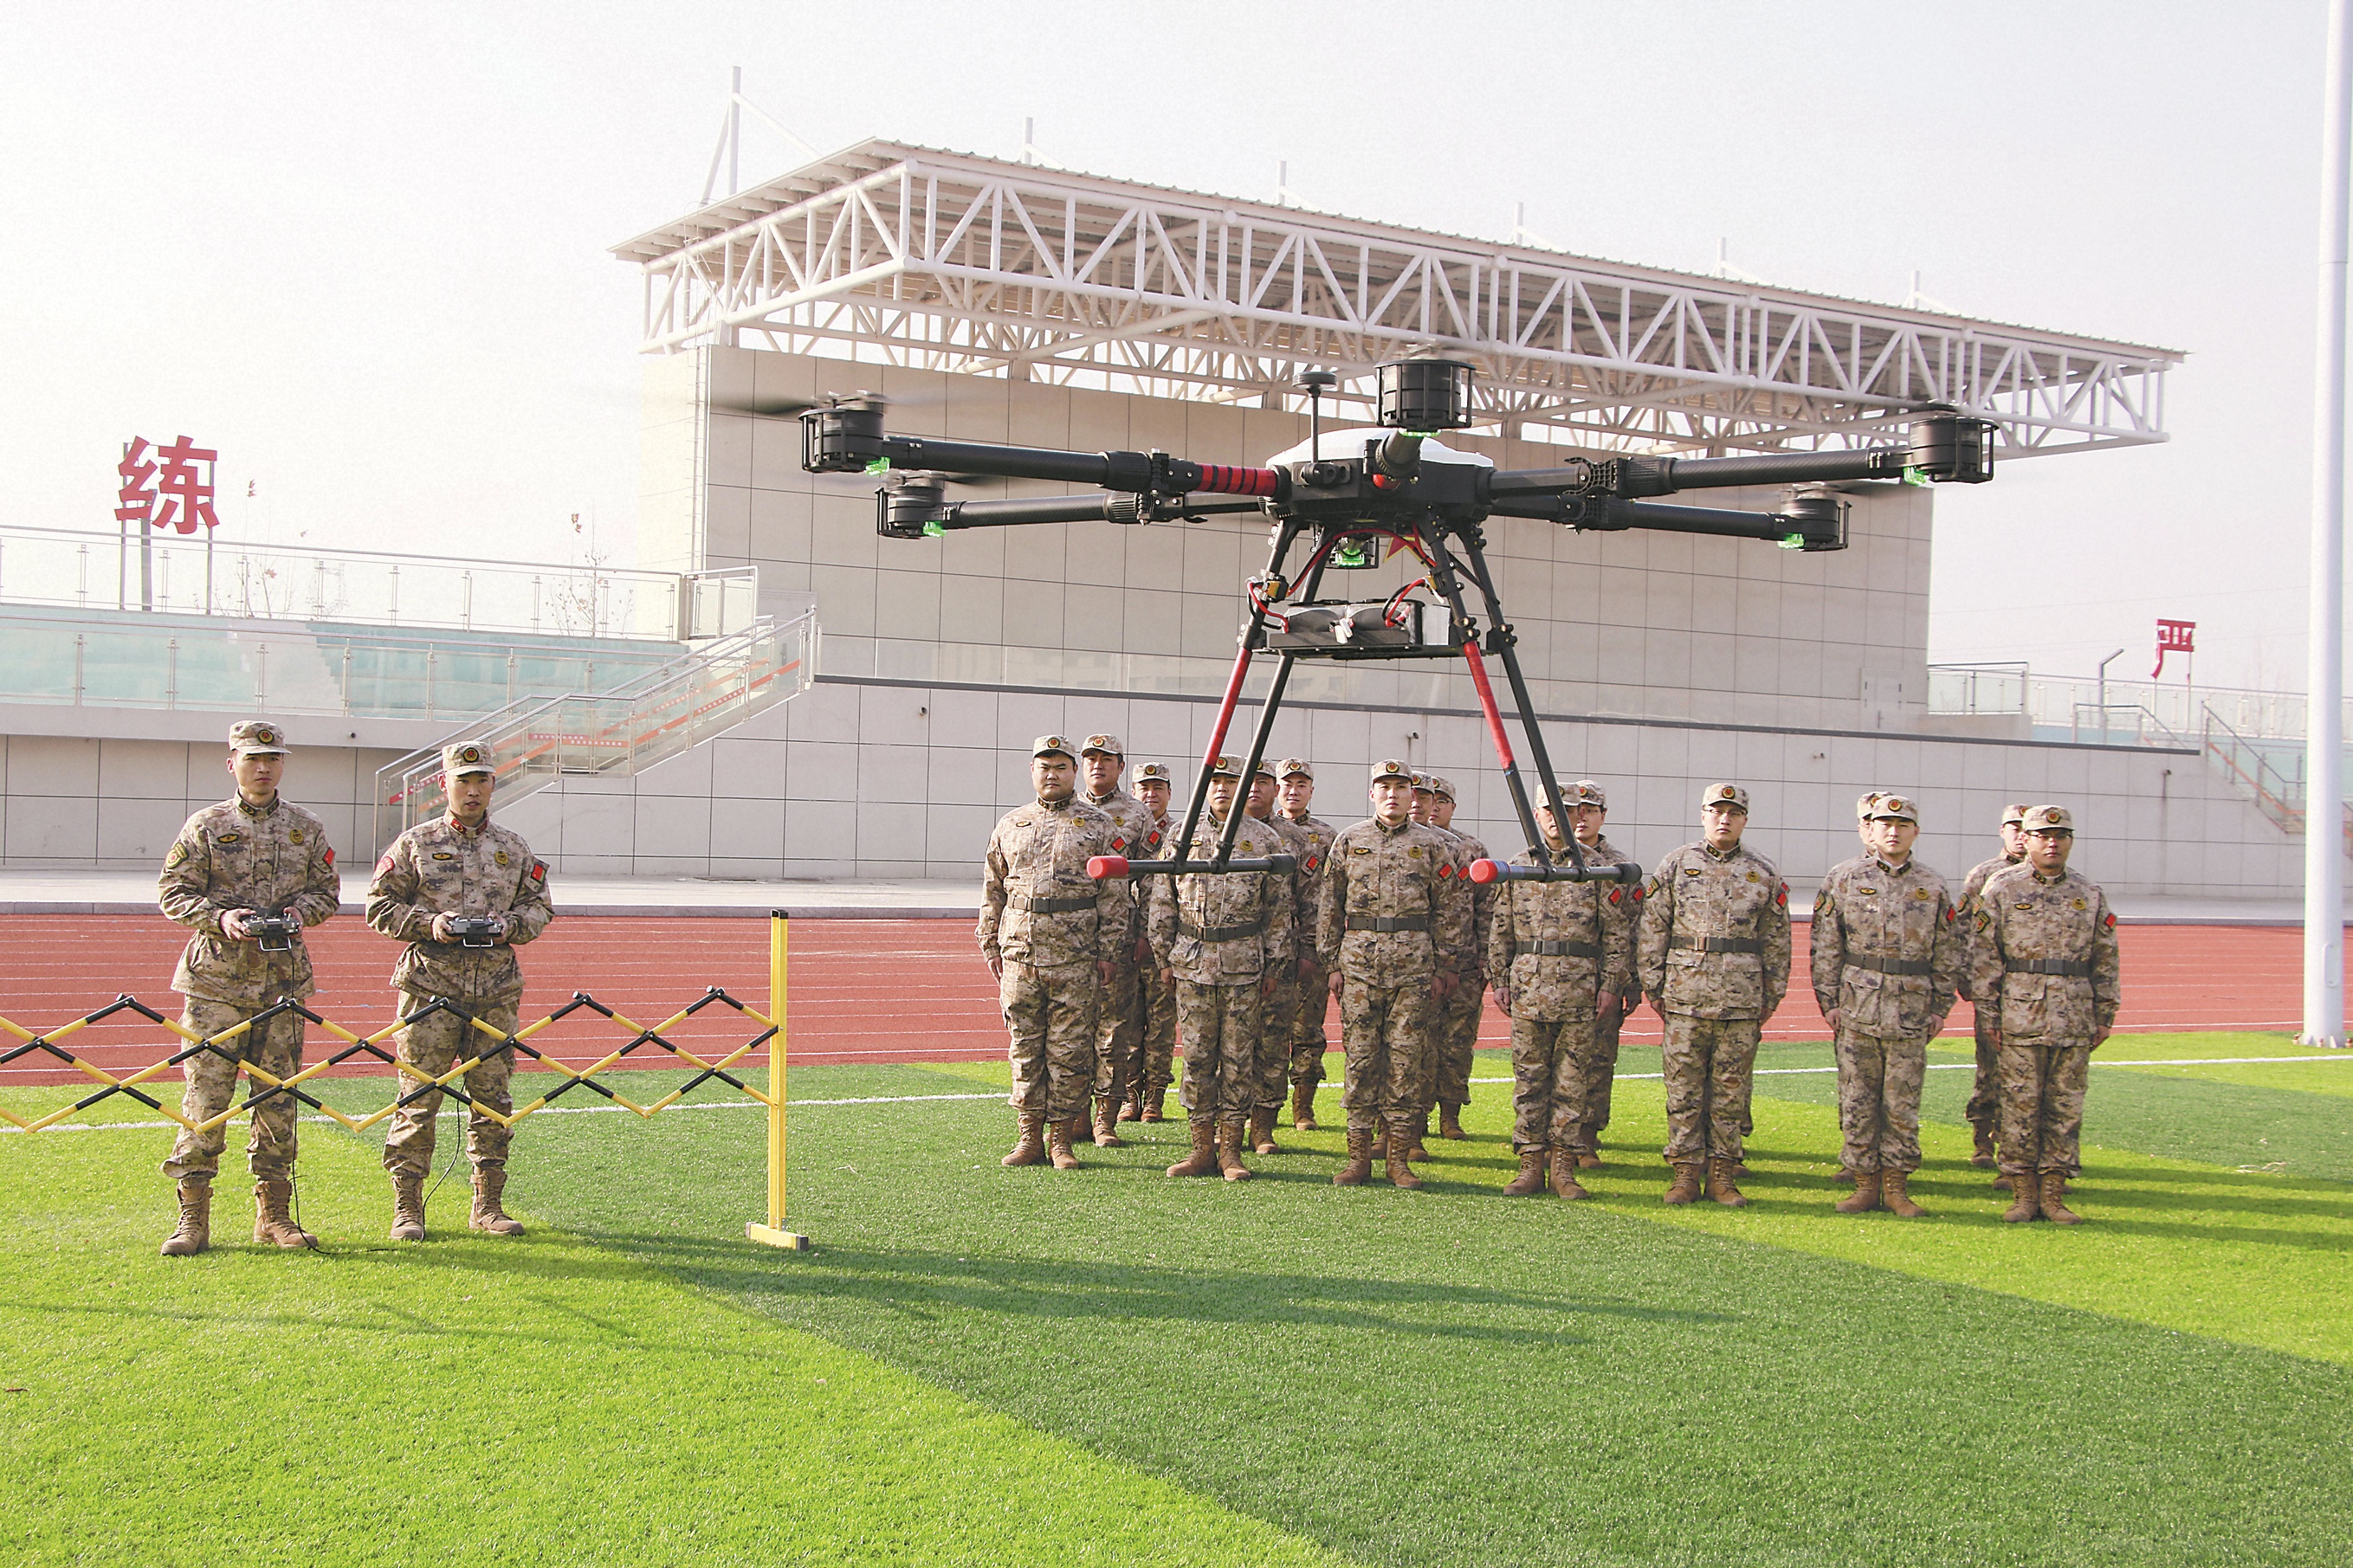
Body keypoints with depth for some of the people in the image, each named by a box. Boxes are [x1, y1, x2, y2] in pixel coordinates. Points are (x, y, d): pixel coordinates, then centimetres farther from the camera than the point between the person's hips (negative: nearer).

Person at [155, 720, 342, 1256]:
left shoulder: (307, 830, 10)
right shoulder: (206, 827, 2)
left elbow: (327, 889, 17)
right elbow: (172, 892, 1)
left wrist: (302, 908, -4)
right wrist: (220, 917, -15)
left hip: (283, 978, 3)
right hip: (217, 978, -3)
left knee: (277, 1097, 5)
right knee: (206, 1095, -5)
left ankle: (273, 1213, 14)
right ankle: (193, 1217, 1)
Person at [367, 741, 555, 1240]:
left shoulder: (514, 849, 13)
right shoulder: (415, 844, 4)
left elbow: (540, 906, 17)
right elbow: (380, 906, 4)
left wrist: (510, 926, -3)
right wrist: (428, 924, -12)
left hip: (495, 990, 3)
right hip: (430, 988, -3)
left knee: (493, 1098, 5)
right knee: (419, 1097, -4)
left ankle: (488, 1207, 14)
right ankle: (407, 1208, 4)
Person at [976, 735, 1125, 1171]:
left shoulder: (1097, 827, 5)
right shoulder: (1011, 825, 14)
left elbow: (1115, 895, 2)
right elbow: (993, 891, 18)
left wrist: (1108, 951, -4)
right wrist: (991, 946, 12)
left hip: (1076, 959, -3)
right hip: (1019, 954, 3)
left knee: (1069, 1049, -1)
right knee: (1025, 1048, 6)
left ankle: (1061, 1137, 7)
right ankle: (1029, 1136, 12)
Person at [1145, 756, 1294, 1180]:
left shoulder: (1265, 840, 5)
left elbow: (1278, 908, 5)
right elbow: (1161, 901, 13)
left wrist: (1274, 966, 1)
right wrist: (1164, 955, 8)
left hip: (1244, 965, -2)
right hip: (1192, 963, 2)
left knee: (1239, 1057, 0)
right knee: (1197, 1056, 3)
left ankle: (1231, 1149, 7)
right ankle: (1202, 1148, 9)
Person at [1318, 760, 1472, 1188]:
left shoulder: (1430, 845, 7)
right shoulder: (1349, 842, 9)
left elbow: (1450, 909, 8)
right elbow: (1330, 906, 11)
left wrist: (1446, 967, 3)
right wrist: (1332, 963, 5)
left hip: (1413, 962, 0)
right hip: (1359, 959, 1)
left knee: (1405, 1056, -1)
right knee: (1360, 1054, -1)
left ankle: (1398, 1157, 5)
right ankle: (1359, 1155, 5)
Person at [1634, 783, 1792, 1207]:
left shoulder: (1764, 875, 8)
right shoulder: (1675, 865, 5)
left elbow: (1777, 941, 11)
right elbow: (1652, 929, 6)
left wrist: (1771, 997, 8)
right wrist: (1652, 986, 2)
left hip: (1742, 1002, 1)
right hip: (1685, 995, -1)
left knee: (1731, 1091, 4)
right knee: (1684, 1088, 1)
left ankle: (1721, 1175, 11)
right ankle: (1686, 1171, 8)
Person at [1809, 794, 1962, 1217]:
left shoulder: (1933, 887, 7)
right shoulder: (1845, 877, 4)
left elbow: (1949, 952, 11)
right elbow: (1825, 944, 4)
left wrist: (1940, 1007, 6)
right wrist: (1828, 999, -1)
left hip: (1911, 1012, 1)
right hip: (1856, 1008, 0)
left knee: (1902, 1105, 3)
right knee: (1857, 1101, 3)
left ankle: (1896, 1186, 12)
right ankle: (1865, 1183, 12)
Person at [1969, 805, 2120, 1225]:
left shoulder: (2090, 894, 10)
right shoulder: (2001, 888, 2)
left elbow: (2106, 960, 14)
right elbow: (1983, 957, 1)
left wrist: (2105, 1016, 9)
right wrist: (1989, 1015, -4)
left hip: (2075, 1022, 3)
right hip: (2020, 1016, -3)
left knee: (2066, 1106, 4)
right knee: (2020, 1104, -1)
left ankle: (2054, 1192, 11)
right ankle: (2023, 1192, 7)